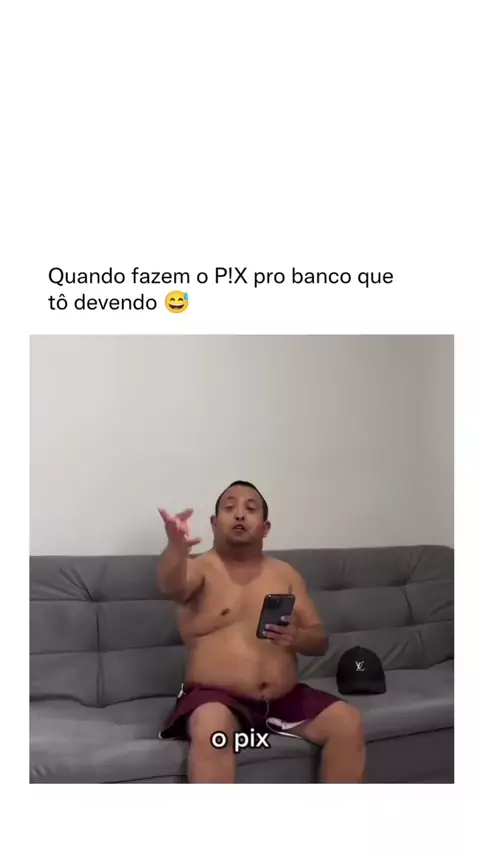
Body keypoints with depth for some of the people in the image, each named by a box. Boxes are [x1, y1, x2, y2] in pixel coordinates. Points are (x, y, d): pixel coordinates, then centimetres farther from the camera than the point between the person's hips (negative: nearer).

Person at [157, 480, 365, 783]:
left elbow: (320, 640, 11)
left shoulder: (286, 573, 12)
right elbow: (171, 585, -27)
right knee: (211, 727, -35)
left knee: (348, 721, -16)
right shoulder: (201, 568, -2)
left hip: (285, 698, 5)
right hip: (217, 697, -4)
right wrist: (177, 548, -51)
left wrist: (297, 638, -14)